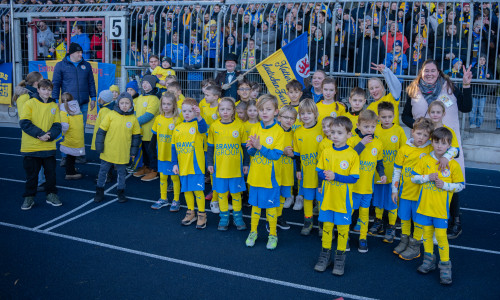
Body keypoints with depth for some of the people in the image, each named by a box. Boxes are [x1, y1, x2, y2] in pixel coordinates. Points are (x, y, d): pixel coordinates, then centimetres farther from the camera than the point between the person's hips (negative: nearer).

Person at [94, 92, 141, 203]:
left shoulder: (133, 119, -2)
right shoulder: (111, 115, -7)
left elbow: (136, 136, 7)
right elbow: (101, 131, -2)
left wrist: (133, 151, 7)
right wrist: (99, 146, -4)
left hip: (123, 154, 0)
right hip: (108, 152, 0)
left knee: (121, 173, 12)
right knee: (103, 171, 12)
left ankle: (121, 192, 28)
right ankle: (99, 192, 27)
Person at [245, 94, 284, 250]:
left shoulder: (279, 131, -10)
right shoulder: (255, 129, 2)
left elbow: (276, 155, -17)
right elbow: (250, 152, 2)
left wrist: (260, 147, -25)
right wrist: (252, 147, -21)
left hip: (270, 176, -3)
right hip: (255, 175, 4)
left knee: (271, 206, 7)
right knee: (255, 204, 15)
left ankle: (273, 235, 23)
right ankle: (253, 232, 30)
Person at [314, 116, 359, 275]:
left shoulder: (352, 155, -10)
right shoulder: (326, 152, 1)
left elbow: (354, 178, -11)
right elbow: (319, 171, 7)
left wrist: (335, 176, -21)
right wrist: (324, 175, -15)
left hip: (343, 199, -3)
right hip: (327, 197, 3)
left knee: (343, 227, 7)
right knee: (327, 225, 12)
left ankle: (340, 256, 22)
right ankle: (325, 254, 27)